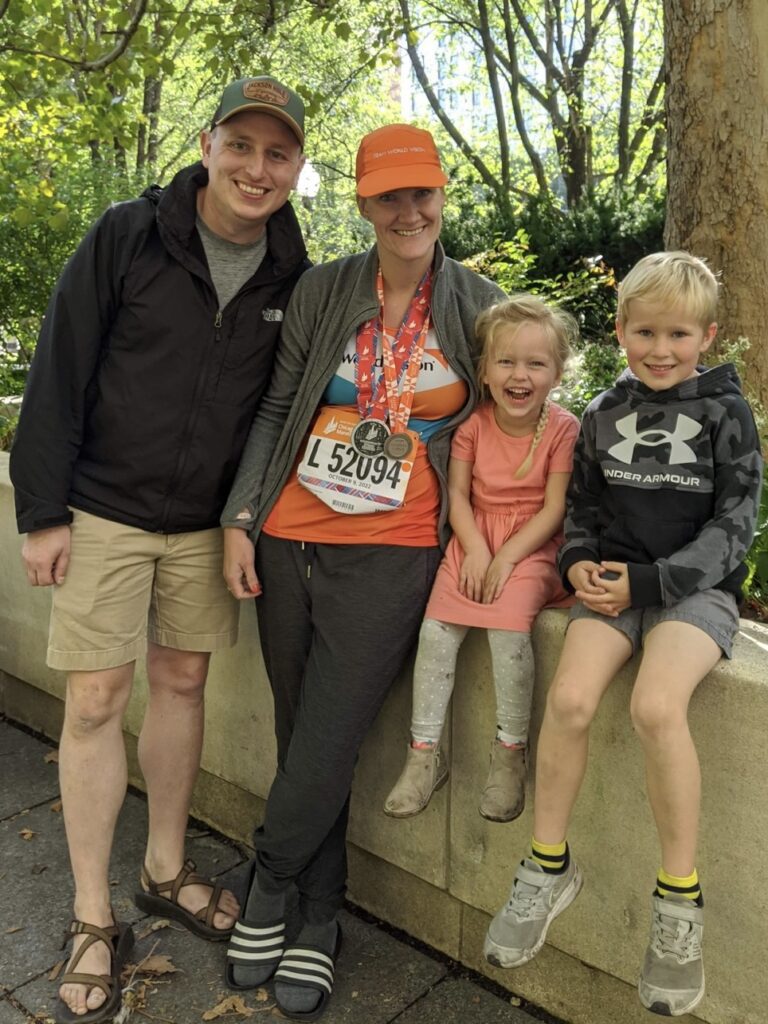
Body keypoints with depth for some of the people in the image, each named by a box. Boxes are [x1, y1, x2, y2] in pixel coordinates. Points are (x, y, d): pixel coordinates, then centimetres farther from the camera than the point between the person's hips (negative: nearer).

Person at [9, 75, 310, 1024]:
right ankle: (92, 921, 16)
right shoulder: (127, 236, -9)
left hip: (208, 521, 3)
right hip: (103, 510, -3)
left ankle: (165, 872, 31)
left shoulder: (291, 276, 0)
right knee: (96, 700, 0)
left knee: (181, 684, 11)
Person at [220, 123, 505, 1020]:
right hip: (289, 542, 3)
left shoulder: (480, 304, 3)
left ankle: (267, 883, 26)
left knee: (326, 747, -5)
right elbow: (277, 409, 7)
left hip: (391, 556, -2)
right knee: (300, 737, 10)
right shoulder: (322, 291, 5)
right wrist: (239, 518, 1)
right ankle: (318, 920, 30)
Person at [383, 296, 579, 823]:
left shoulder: (563, 428, -8)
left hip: (532, 546, -3)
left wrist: (507, 556, -18)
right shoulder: (473, 424, 1)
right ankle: (425, 752, 2)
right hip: (475, 540, 3)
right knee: (436, 628, -13)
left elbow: (554, 508, -10)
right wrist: (476, 549, -14)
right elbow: (458, 494, 1)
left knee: (508, 627, -26)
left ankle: (510, 753, -4)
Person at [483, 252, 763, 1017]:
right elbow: (581, 504, 16)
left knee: (655, 706, -29)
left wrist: (650, 580, -15)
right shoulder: (604, 414, 10)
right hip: (616, 579, 3)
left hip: (695, 586, -3)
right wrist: (578, 561, -5)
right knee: (569, 697, -21)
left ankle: (679, 896, -9)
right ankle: (548, 867, -1)